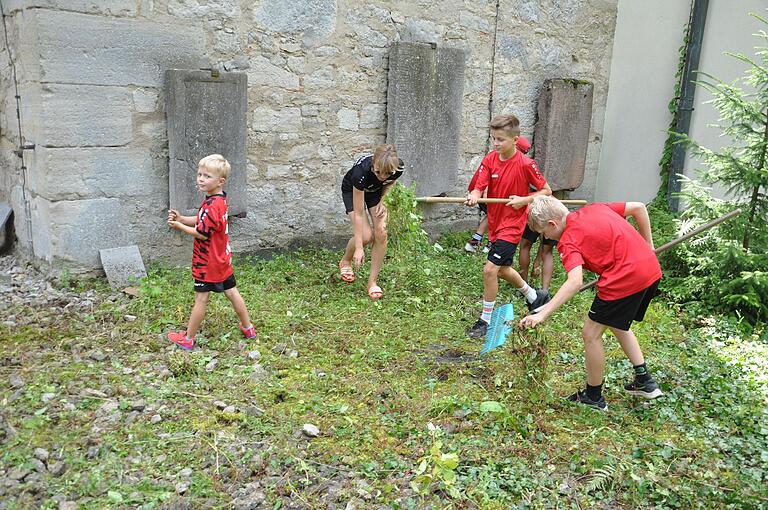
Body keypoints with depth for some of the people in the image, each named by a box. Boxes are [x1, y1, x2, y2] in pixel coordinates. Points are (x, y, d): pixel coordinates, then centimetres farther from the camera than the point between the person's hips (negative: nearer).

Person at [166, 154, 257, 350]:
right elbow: (201, 220, 9)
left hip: (208, 262, -9)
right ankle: (248, 328, 29)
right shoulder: (220, 199, 3)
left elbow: (202, 233, -22)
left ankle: (188, 339, 17)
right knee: (231, 292, 18)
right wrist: (181, 218, -4)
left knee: (201, 299, 3)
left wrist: (180, 226, -10)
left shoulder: (211, 207, -27)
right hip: (222, 258, 9)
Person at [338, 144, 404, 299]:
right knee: (366, 236, -19)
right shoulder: (362, 171, -43)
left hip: (376, 191, 4)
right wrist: (359, 247, -37)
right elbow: (358, 214, -37)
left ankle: (372, 282, -2)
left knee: (381, 233, -14)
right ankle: (345, 261, 14)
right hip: (352, 190, -3)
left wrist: (381, 200, -17)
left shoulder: (399, 168, -31)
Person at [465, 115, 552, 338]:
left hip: (512, 225, -7)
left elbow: (546, 191, -6)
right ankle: (535, 296, 47)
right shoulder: (489, 160, -3)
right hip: (495, 223, 7)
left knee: (490, 269, -14)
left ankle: (485, 320, 3)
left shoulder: (525, 164, -15)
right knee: (502, 269, 21)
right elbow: (479, 187, -11)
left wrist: (523, 200, -20)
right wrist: (474, 196, -34)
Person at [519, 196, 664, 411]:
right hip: (652, 270, 9)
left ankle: (593, 396, 21)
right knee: (619, 325, 29)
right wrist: (648, 245, 25)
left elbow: (575, 282, -25)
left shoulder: (569, 240, -10)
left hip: (626, 279, -9)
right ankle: (644, 381, 32)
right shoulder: (594, 208, 12)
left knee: (591, 334, 7)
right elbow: (639, 207, 16)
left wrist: (542, 314, -28)